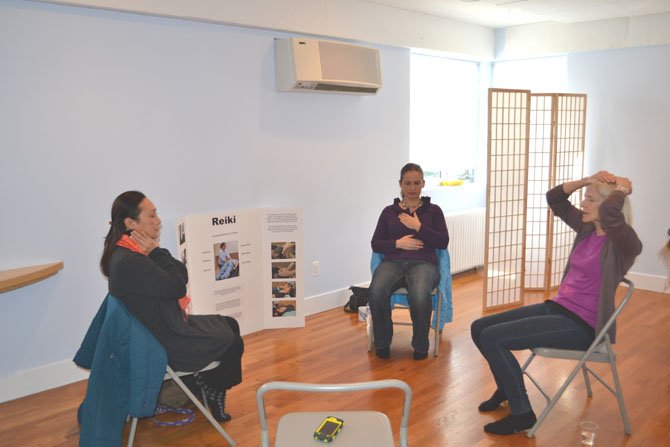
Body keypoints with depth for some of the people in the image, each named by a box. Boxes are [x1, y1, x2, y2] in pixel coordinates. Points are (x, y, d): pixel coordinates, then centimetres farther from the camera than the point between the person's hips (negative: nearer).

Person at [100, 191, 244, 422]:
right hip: (163, 344, -10)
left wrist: (156, 252, -15)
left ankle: (204, 382, 24)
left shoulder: (134, 251, 2)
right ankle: (213, 390, 26)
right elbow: (176, 286, -26)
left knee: (230, 324, 16)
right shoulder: (128, 262, -29)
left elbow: (182, 274, -1)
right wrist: (156, 253, -19)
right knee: (233, 342, 3)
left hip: (167, 324, 10)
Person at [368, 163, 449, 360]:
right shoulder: (389, 211, 18)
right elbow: (375, 244, 12)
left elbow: (443, 242, 4)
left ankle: (420, 346, -11)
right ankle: (382, 344, -11)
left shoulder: (433, 210, 15)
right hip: (393, 262, 1)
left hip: (423, 263, -1)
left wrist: (419, 227, -6)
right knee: (376, 293, -34)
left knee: (420, 296, -38)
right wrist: (397, 243, -7)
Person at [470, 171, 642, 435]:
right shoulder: (587, 228, 8)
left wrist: (622, 189, -19)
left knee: (491, 337, -19)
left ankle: (522, 414, -2)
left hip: (581, 326, -9)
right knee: (479, 328, 4)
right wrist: (587, 180, 3)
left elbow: (610, 212, -40)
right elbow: (554, 198, 15)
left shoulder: (623, 244, -17)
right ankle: (507, 387, 29)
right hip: (557, 307, 9)